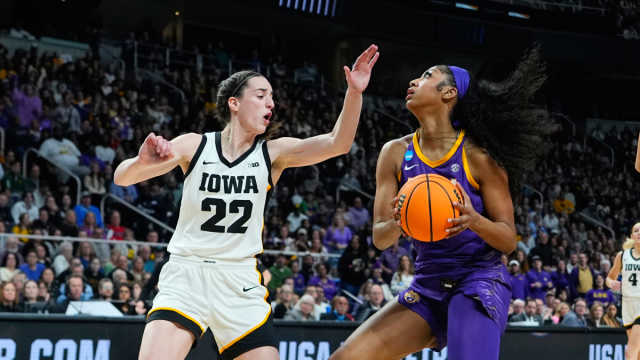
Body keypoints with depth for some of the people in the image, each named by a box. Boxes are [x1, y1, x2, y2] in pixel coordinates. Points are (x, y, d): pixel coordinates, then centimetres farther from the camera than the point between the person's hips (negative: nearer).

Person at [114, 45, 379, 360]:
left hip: (240, 281, 2)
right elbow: (121, 178, -6)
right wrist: (142, 162, -30)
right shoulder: (194, 145, -2)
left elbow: (337, 143, -13)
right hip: (186, 273, -2)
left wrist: (354, 93, -29)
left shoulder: (273, 153, 1)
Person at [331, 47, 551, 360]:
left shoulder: (477, 156, -9)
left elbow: (509, 241, -6)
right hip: (427, 287, 4)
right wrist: (397, 223, -21)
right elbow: (379, 238, 2)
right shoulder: (396, 153, 2)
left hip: (480, 283, -4)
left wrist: (474, 221, -27)